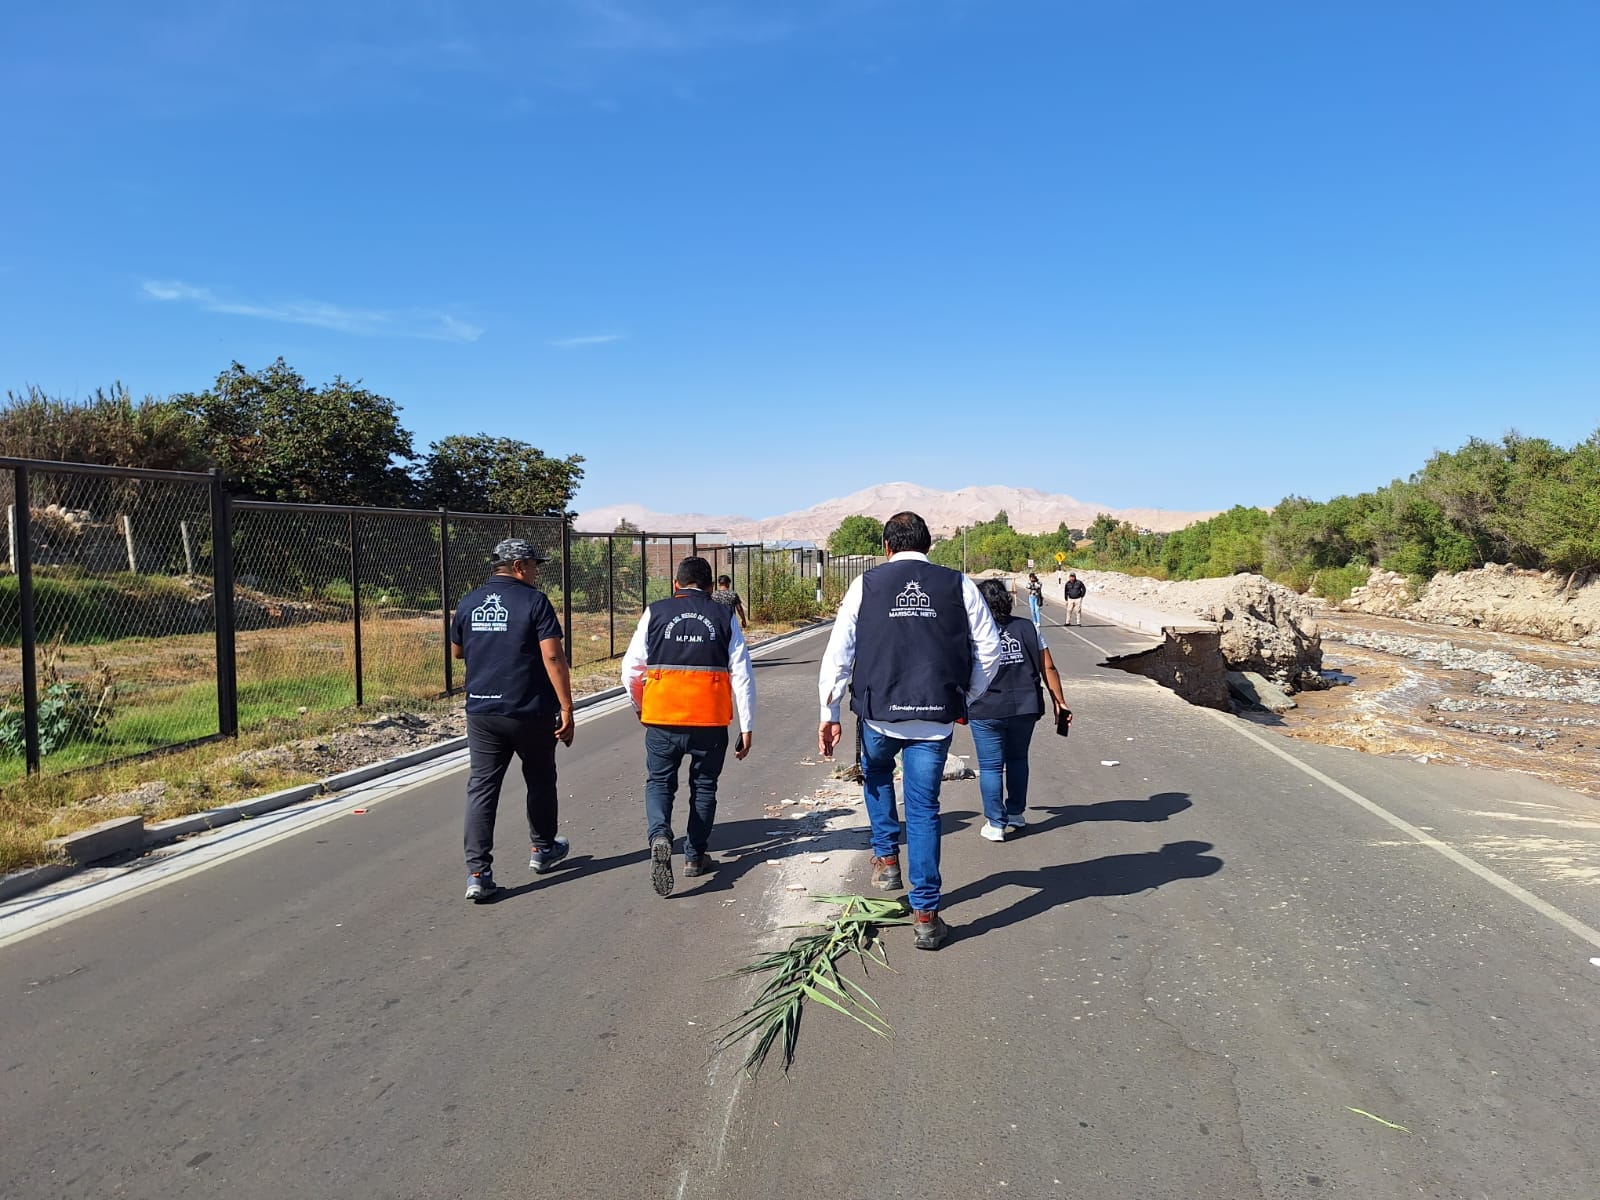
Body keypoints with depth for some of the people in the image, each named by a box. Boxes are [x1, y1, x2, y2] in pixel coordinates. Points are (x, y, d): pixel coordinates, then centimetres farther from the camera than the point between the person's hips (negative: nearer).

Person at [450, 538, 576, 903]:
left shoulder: (468, 603, 6)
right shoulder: (534, 601, -10)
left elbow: (457, 651, 21)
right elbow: (553, 658, -16)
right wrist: (567, 709, -13)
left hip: (481, 712, 4)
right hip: (530, 711, -4)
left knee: (481, 787, 3)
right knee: (540, 780, 17)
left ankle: (478, 873, -4)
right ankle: (542, 849, 33)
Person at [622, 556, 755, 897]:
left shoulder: (655, 613, 3)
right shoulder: (724, 616, 3)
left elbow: (631, 668, 4)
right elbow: (742, 675, 1)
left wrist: (638, 706, 22)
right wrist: (747, 727, 6)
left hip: (662, 718, 0)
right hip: (710, 719, 0)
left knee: (659, 781, 14)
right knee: (704, 786, 17)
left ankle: (660, 836, -11)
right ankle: (695, 857, 23)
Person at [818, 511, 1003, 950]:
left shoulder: (866, 584, 2)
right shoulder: (958, 585, 5)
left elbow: (839, 651, 0)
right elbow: (990, 650, 7)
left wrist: (830, 713, 6)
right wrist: (965, 699, 20)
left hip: (879, 712, 0)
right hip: (936, 718, 0)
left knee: (877, 774, 32)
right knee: (924, 809, 9)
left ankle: (886, 857, 29)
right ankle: (925, 915, 11)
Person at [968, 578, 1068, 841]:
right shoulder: (1028, 628, 2)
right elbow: (1048, 668, 1)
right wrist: (1059, 702, 9)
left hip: (987, 712, -3)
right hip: (1025, 708, 4)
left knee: (990, 766, 6)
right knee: (1017, 759, 20)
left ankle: (996, 824, 9)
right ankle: (1016, 815, 31)